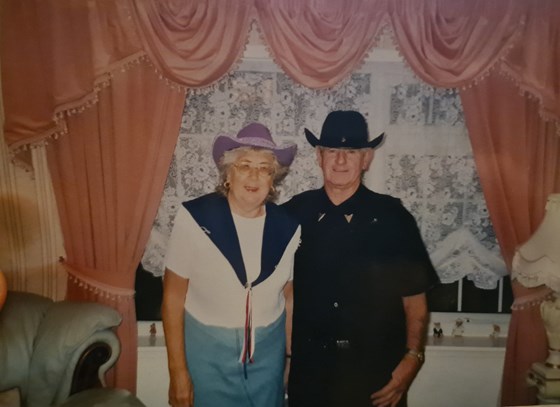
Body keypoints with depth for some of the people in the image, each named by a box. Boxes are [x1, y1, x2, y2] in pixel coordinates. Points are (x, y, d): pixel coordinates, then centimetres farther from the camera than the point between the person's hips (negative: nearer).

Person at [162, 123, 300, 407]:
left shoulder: (288, 227, -7)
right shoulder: (194, 218, -17)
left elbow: (288, 297, 4)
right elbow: (173, 297, -10)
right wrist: (178, 370, -8)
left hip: (268, 352, 3)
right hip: (207, 352, -2)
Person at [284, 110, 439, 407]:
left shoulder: (392, 217, -7)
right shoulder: (294, 213, -6)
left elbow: (414, 299, -2)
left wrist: (412, 357, -9)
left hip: (377, 372, 0)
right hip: (308, 370, 1)